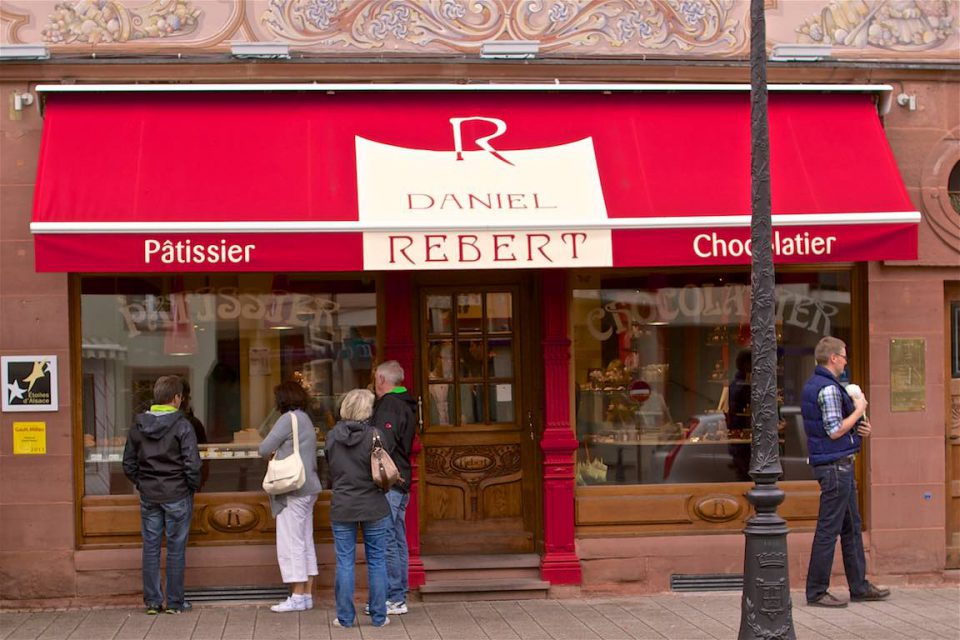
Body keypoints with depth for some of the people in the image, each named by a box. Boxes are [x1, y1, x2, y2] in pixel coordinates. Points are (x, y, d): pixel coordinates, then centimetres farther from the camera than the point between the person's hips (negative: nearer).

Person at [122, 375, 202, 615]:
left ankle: (152, 601, 12)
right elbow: (192, 464, -16)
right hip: (177, 495, -4)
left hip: (148, 496, 4)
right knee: (176, 549, 4)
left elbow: (128, 464, 7)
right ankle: (175, 602, 9)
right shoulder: (182, 426, -13)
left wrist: (141, 484, 15)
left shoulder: (138, 426, 3)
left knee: (151, 548, 9)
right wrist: (193, 487, 0)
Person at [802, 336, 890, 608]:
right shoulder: (828, 388, -17)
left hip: (839, 465, 11)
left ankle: (859, 585, 22)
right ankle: (816, 592, -1)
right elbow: (835, 431, -21)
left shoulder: (812, 385, 15)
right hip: (835, 465, -11)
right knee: (829, 529, -6)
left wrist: (859, 428, 9)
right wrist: (858, 411, -8)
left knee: (851, 526, 16)